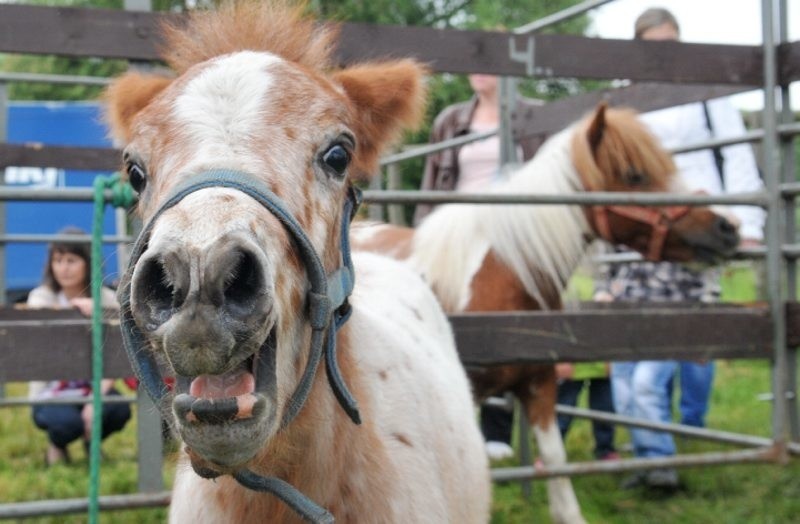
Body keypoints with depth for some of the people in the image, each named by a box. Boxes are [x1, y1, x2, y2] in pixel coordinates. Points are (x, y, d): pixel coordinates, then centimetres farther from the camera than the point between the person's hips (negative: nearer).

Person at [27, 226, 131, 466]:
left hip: (93, 388, 2)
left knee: (119, 411, -29)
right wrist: (74, 307, -49)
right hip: (51, 394, -2)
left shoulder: (108, 300, -2)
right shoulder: (41, 296, -4)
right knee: (68, 423, -33)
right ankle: (56, 445, 6)